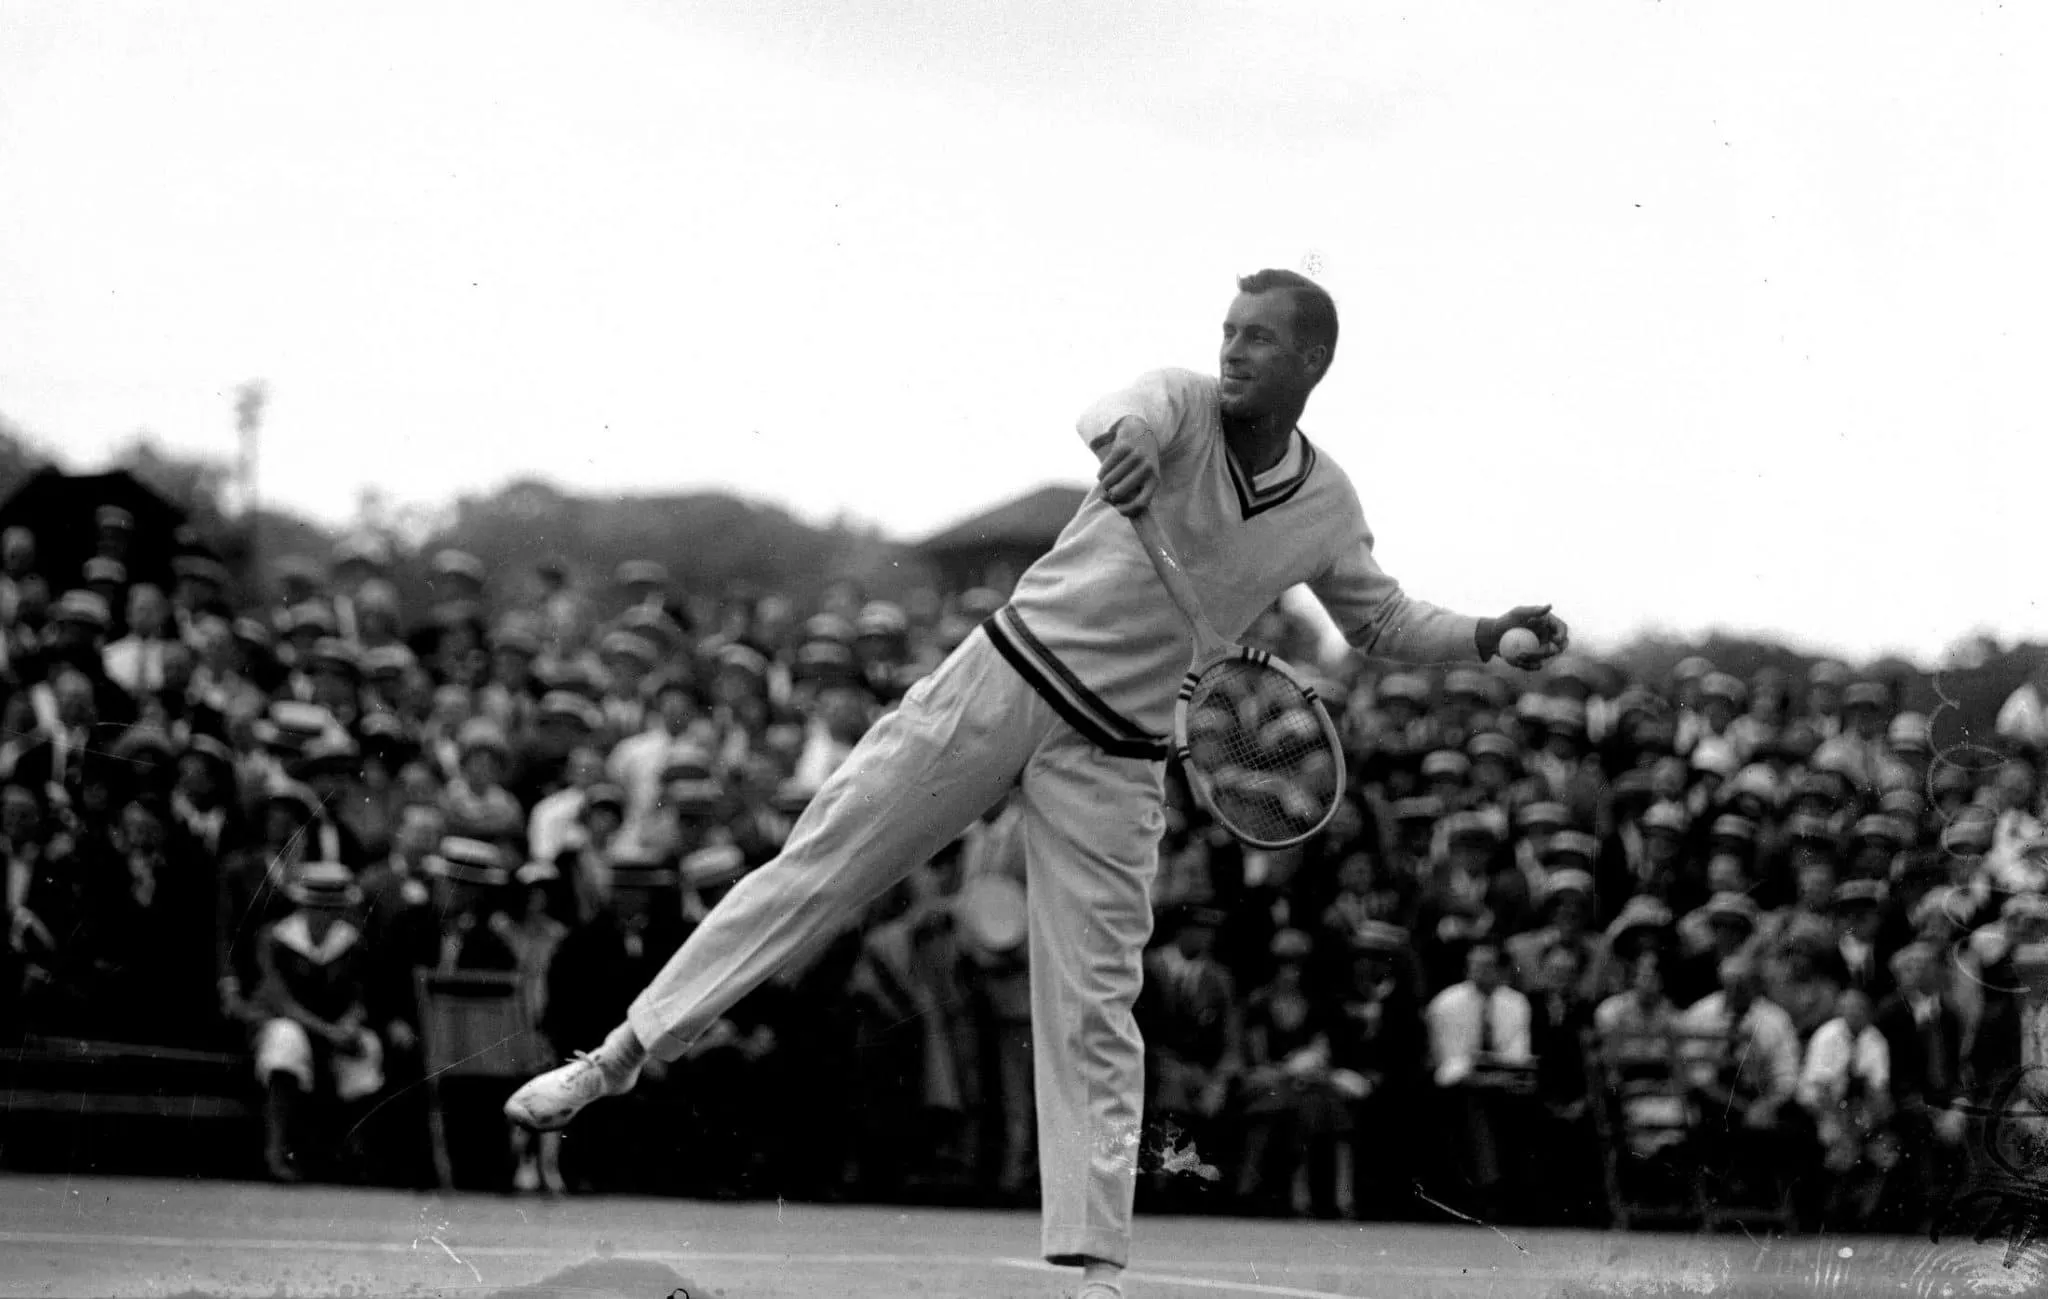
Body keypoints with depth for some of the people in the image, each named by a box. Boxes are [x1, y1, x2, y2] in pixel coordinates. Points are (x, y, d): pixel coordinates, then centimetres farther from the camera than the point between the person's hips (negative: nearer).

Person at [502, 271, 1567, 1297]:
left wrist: (1489, 635, 3)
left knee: (1093, 1013, -3)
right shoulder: (1183, 404, -8)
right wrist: (1126, 440, -57)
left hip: (1112, 758, 2)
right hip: (1005, 676, -2)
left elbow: (1384, 624, 21)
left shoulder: (1328, 510, 3)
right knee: (815, 866, -4)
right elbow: (1115, 418, -32)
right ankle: (620, 1056, 4)